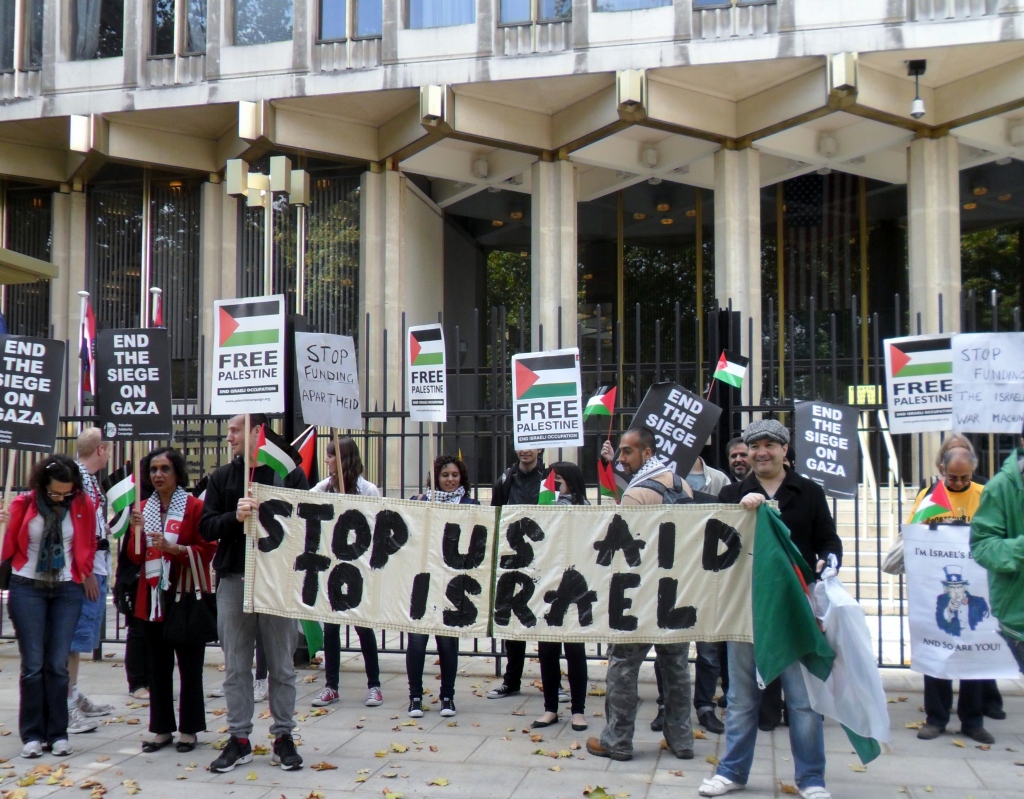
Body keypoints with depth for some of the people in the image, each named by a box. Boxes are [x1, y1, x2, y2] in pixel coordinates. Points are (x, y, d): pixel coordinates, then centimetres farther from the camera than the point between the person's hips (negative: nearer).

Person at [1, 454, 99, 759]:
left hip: (67, 590, 1)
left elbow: (88, 544, 11)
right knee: (33, 665, -2)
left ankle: (57, 733, 8)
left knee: (58, 664, 1)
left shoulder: (83, 504, -4)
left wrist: (87, 574, 12)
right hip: (27, 588, -1)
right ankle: (32, 734, 7)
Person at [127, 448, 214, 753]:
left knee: (189, 666, 2)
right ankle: (162, 728, 19)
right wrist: (136, 532, -8)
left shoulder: (195, 506, -6)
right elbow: (136, 557, 10)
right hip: (153, 598, 5)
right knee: (157, 667, 9)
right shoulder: (144, 508, 10)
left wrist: (173, 547, -22)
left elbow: (207, 551, -9)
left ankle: (189, 729, 12)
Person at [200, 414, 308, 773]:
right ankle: (239, 738, 18)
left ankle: (283, 736, 17)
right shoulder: (221, 477, 9)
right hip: (233, 579, 2)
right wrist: (234, 517, -16)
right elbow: (206, 527, 2)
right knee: (236, 666, 8)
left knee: (282, 665, 6)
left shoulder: (290, 473, 1)